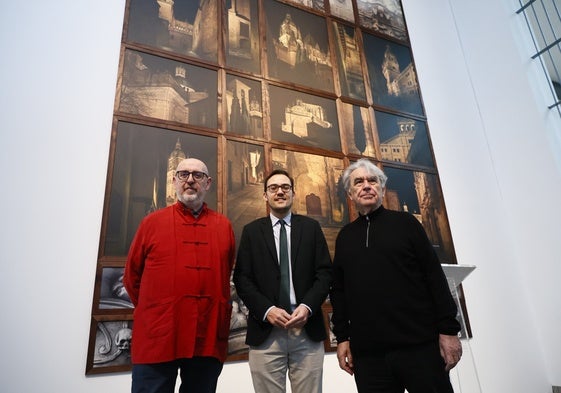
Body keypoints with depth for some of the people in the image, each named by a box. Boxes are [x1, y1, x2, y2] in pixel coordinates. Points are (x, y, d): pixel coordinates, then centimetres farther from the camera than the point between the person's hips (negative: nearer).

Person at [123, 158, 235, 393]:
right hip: (157, 338, -1)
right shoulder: (152, 222, 3)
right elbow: (132, 275, 9)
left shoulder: (224, 226, 7)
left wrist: (220, 312, 11)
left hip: (209, 340, 2)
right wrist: (153, 311, 9)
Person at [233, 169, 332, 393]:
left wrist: (307, 307, -10)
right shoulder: (251, 231, 8)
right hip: (265, 332, 0)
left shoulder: (311, 227, 9)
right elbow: (242, 278, 2)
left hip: (308, 330, 1)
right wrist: (267, 310, -11)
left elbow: (325, 272, 4)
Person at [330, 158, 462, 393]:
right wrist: (342, 337, 6)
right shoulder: (345, 236, 11)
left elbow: (434, 276, 0)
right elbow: (338, 290, 11)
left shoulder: (404, 222, 4)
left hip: (420, 344, -2)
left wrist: (448, 329, -6)